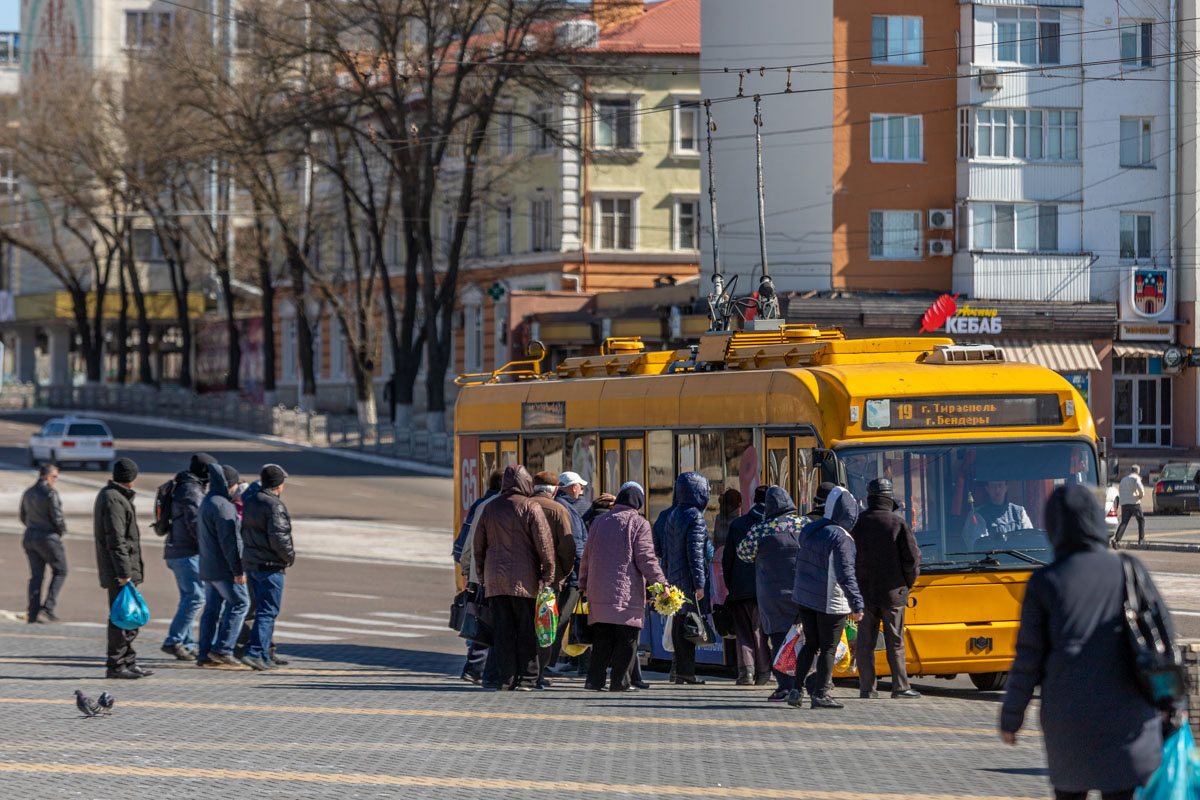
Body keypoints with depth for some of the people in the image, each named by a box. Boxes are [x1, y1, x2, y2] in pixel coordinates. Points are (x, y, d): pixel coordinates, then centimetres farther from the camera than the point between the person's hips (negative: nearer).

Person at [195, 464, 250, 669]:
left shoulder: (207, 502, 16)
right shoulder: (222, 506, -17)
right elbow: (229, 541, -21)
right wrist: (238, 570, -19)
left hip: (208, 566, 10)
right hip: (223, 568, -10)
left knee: (212, 608, 11)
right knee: (239, 603, -5)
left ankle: (204, 653, 10)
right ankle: (222, 649, -9)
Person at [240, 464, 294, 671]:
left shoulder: (250, 499, 8)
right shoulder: (274, 505, -17)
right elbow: (278, 537, -23)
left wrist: (260, 481, 48)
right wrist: (290, 556, -8)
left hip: (250, 563, 9)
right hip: (270, 566, -9)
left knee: (264, 609, 17)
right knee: (268, 611, -7)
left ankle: (266, 654, 19)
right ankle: (254, 653, -15)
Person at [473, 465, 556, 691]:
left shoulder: (490, 508, 10)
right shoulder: (530, 507, -5)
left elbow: (479, 545, 15)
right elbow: (544, 543, -8)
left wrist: (482, 572, 22)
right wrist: (548, 574, -2)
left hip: (495, 579, 4)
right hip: (524, 578, -4)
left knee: (503, 630, 5)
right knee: (527, 629, 0)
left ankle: (505, 677, 3)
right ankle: (527, 678, -2)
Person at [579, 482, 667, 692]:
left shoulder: (599, 522, 15)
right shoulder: (639, 523, -4)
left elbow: (587, 557, 20)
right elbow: (646, 558, -11)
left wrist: (584, 584, 29)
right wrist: (660, 583, -9)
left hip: (599, 592, 6)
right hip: (627, 593, -6)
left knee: (602, 639, 9)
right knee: (626, 639, -1)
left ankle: (595, 679, 5)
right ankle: (620, 681, -4)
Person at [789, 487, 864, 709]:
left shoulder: (809, 530, 5)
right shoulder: (841, 538, -19)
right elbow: (845, 574, -22)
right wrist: (857, 604, -21)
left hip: (805, 597, 7)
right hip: (830, 602, -7)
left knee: (810, 644, 18)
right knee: (828, 648, 4)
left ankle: (796, 689, 13)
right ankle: (820, 694, 6)